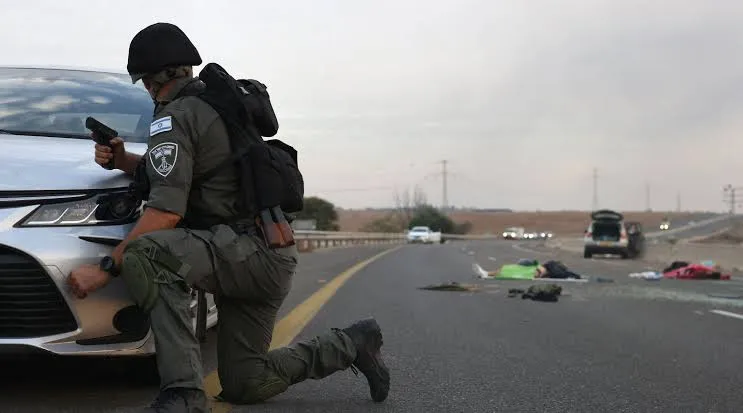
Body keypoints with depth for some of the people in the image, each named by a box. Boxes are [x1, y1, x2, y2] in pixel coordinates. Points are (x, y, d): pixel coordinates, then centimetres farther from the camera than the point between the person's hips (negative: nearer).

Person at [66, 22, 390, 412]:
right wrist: (123, 160, 14)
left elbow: (166, 212, -19)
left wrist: (106, 269, -17)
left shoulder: (174, 116, -9)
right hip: (273, 257, 9)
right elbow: (178, 172, 30)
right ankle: (353, 343, 24)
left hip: (249, 249, -9)